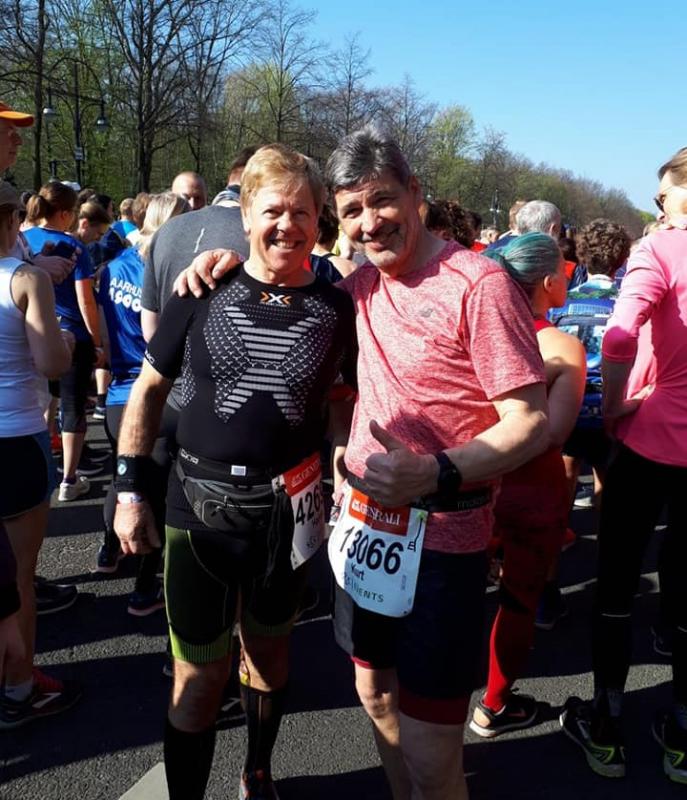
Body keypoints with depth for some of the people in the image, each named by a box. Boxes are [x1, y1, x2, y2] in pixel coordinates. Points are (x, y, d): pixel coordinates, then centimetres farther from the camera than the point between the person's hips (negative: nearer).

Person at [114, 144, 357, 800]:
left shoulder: (335, 308, -3)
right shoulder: (203, 294, -5)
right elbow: (147, 389, 2)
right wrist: (130, 488, -1)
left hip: (287, 509, 2)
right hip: (199, 503, -1)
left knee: (269, 651, 21)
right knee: (200, 673, 6)